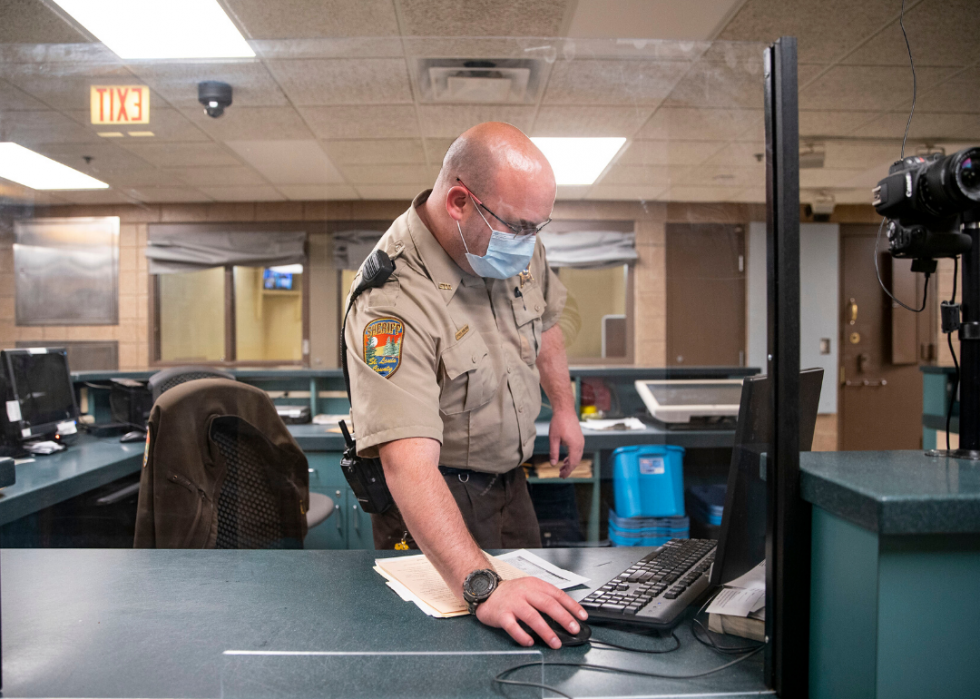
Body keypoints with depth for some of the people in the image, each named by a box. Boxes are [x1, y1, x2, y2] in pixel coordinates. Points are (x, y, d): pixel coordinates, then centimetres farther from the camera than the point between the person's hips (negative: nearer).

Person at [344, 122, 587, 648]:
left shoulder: (518, 245, -11)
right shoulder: (393, 301, -35)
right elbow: (409, 465, -44)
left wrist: (564, 408, 18)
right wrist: (482, 586, -52)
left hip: (509, 481, 7)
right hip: (437, 499, -7)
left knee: (538, 625, 21)